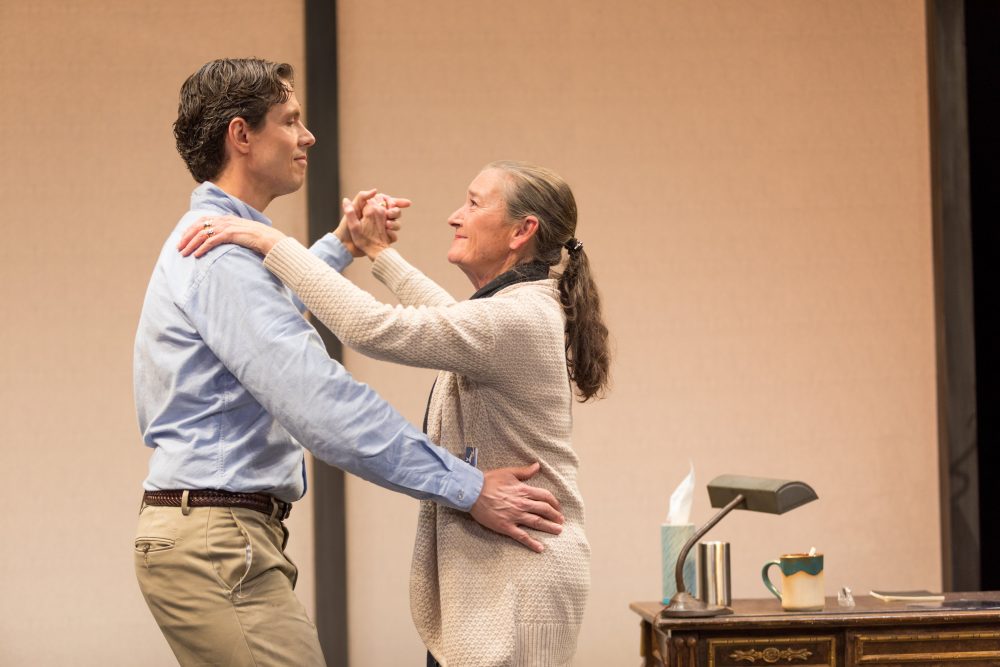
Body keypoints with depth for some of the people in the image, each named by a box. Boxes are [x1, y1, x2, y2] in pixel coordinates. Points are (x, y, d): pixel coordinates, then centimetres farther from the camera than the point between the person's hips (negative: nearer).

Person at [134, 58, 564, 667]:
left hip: (213, 536, 11)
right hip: (218, 542, -11)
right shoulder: (221, 256, -17)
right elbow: (321, 405, -25)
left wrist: (345, 244, 41)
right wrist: (465, 488, -24)